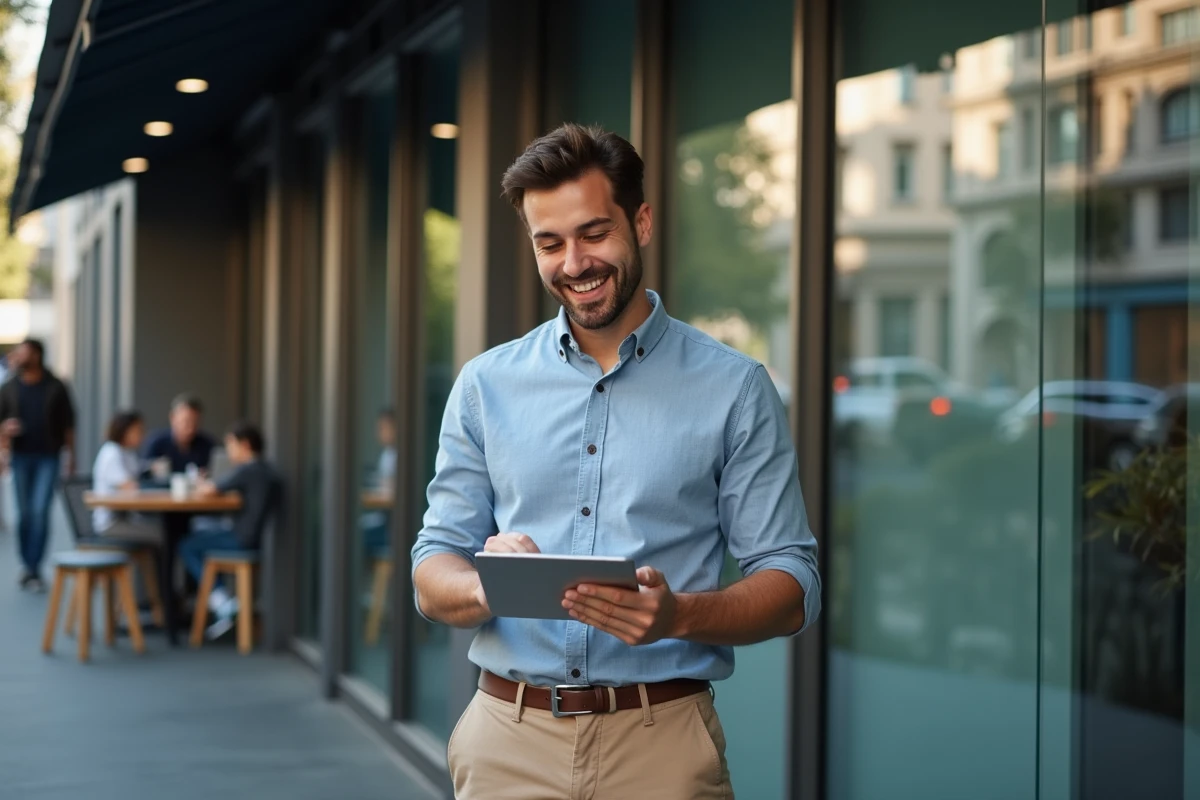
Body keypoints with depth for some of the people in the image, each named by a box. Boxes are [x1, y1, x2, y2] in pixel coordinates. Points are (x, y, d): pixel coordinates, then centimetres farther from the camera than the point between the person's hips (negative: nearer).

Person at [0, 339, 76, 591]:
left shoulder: (56, 387, 0)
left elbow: (68, 424, 5)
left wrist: (71, 456, 4)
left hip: (48, 457, -2)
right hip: (21, 457, 2)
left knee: (41, 511, -10)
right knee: (25, 512, 5)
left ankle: (34, 569, -7)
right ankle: (27, 565, 17)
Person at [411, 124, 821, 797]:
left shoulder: (734, 388, -1)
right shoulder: (487, 385, 7)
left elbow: (792, 590, -3)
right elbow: (433, 578, 6)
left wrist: (678, 615, -22)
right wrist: (482, 584, -18)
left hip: (662, 742, -2)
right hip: (507, 739, 2)